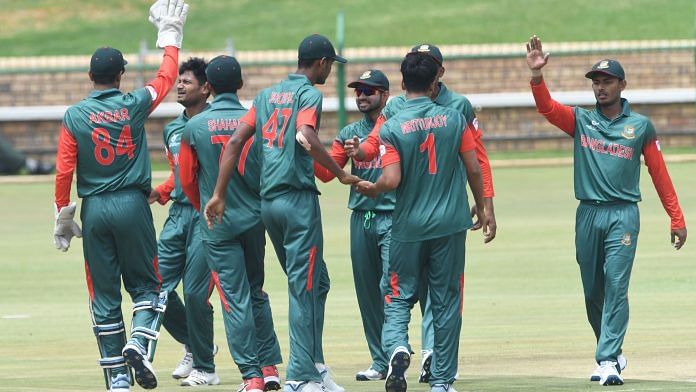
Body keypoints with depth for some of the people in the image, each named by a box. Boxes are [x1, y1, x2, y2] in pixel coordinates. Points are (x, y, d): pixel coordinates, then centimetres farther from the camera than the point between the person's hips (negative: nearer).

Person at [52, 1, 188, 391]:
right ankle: (140, 343, -17)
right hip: (132, 205, -1)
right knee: (147, 284, 10)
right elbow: (167, 77, 14)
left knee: (104, 296, 6)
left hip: (94, 210, 1)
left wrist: (63, 216, 7)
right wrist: (170, 36, 28)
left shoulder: (74, 116, 0)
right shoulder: (135, 105, -2)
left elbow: (64, 171, -3)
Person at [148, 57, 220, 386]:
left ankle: (205, 368, 4)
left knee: (195, 292, -9)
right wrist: (159, 193, 11)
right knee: (158, 288, 2)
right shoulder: (172, 130, 17)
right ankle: (192, 345, 24)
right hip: (178, 213, 7)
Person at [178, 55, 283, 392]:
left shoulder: (195, 127, -8)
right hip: (254, 220, 2)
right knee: (256, 293, 18)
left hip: (217, 225, -2)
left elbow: (187, 179, 1)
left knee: (235, 299, 0)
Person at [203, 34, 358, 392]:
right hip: (298, 199, -7)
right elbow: (306, 137, -24)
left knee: (313, 283, 17)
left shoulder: (267, 95, 16)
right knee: (305, 288, -4)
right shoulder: (309, 94, -5)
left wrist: (218, 194, 7)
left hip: (268, 202, 7)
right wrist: (341, 174, -17)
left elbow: (235, 142, 9)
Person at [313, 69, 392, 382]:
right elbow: (327, 172, 7)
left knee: (390, 286, -14)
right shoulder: (349, 134, 15)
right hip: (361, 218, 5)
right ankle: (380, 362, 12)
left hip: (393, 218, -5)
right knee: (367, 292, 6)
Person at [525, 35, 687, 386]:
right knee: (592, 291, 8)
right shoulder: (580, 120, 9)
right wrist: (537, 74, -26)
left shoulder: (641, 126, 5)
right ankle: (611, 353, 23)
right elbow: (546, 107, -8)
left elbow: (659, 173, 5)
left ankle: (608, 360, -13)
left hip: (623, 215, -3)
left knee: (616, 286, -11)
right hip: (588, 215, 3)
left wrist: (676, 219, 1)